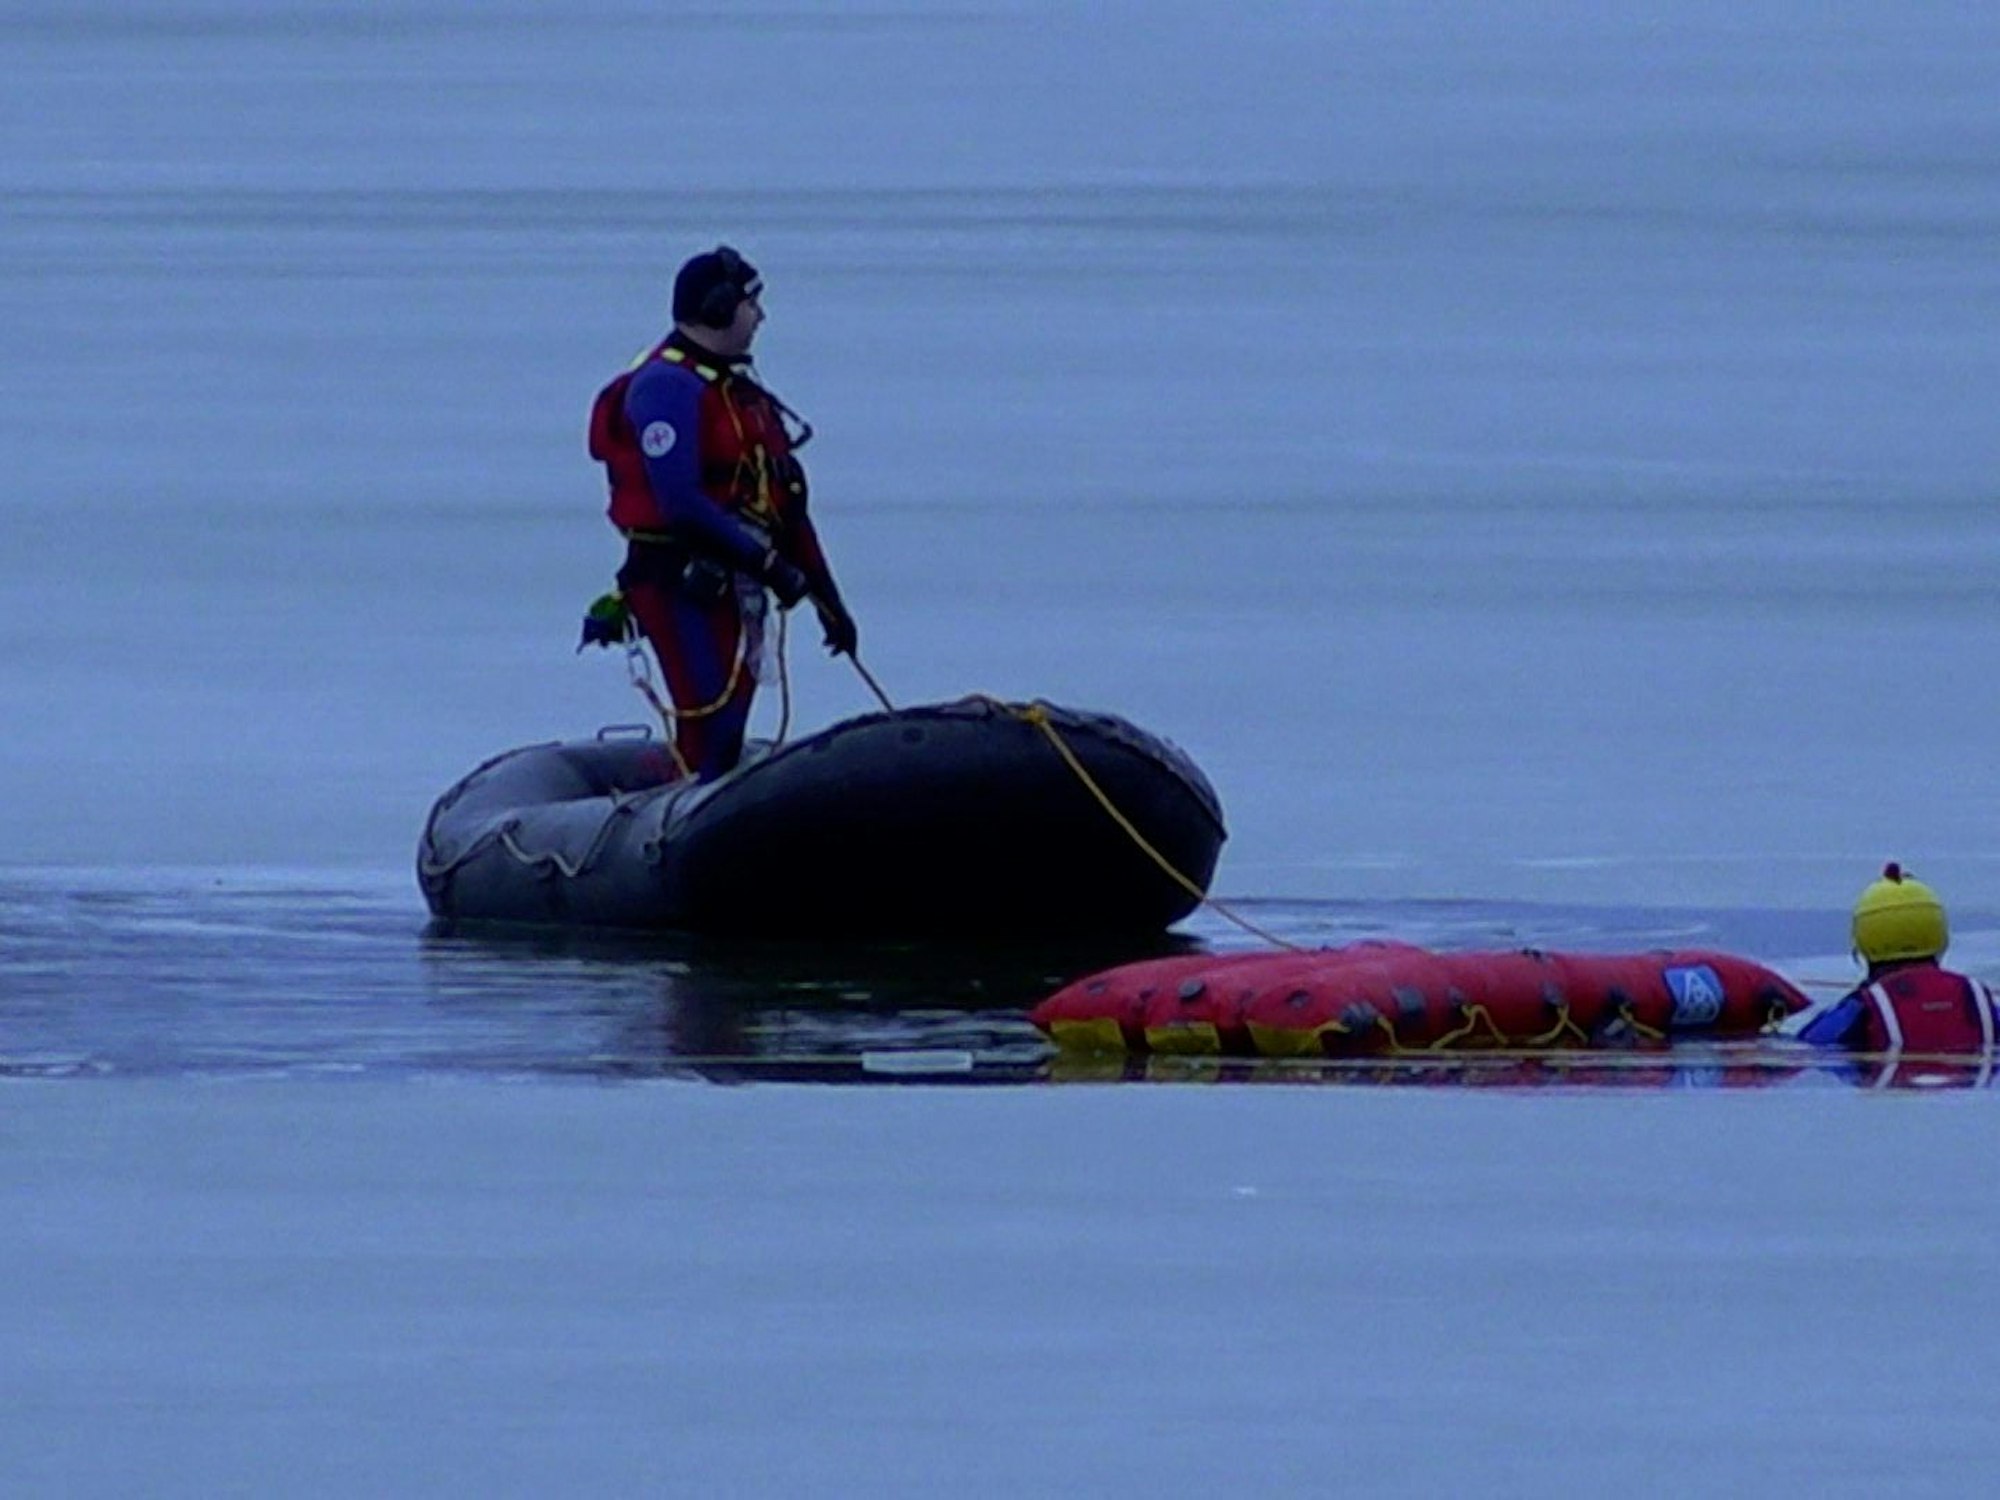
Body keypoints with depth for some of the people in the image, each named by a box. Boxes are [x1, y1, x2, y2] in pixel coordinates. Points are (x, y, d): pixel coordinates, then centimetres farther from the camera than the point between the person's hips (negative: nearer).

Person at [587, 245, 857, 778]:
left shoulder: (738, 389, 18)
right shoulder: (667, 385, -13)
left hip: (734, 585, 10)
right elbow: (680, 500, -22)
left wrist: (826, 597, 18)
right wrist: (768, 563, -21)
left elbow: (784, 498, 20)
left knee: (727, 734, 9)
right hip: (683, 581, -10)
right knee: (713, 730, -17)